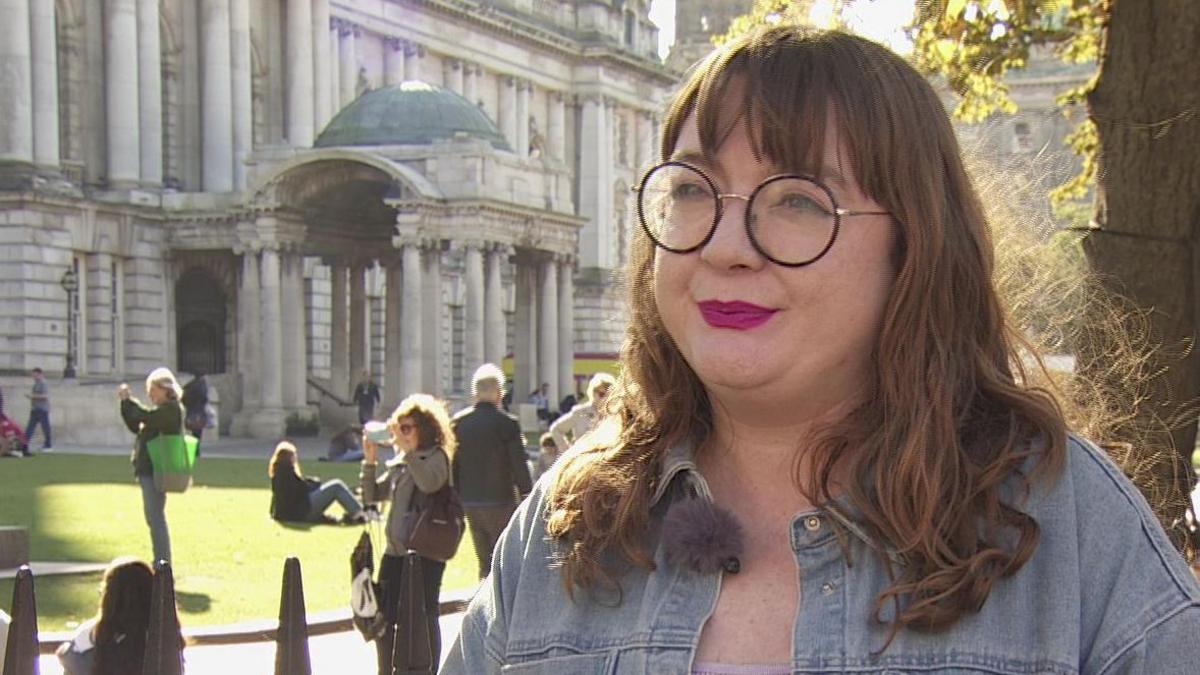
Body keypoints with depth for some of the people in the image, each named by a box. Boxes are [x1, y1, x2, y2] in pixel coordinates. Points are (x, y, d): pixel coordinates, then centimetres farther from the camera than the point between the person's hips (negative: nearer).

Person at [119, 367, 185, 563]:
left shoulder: (172, 409, -12)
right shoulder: (163, 410, 18)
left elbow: (145, 416, -25)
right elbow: (136, 426, 23)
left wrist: (127, 399, -12)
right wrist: (126, 402, 11)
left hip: (156, 470, -11)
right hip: (148, 470, 11)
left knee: (156, 517, -12)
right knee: (153, 517, 17)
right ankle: (161, 562, 25)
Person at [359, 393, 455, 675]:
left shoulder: (436, 456, -5)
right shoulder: (398, 462, 15)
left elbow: (429, 483, -27)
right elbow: (371, 496, 15)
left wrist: (407, 449, -24)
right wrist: (370, 461, 3)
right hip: (395, 551, 7)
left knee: (424, 618, -3)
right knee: (383, 618, 9)